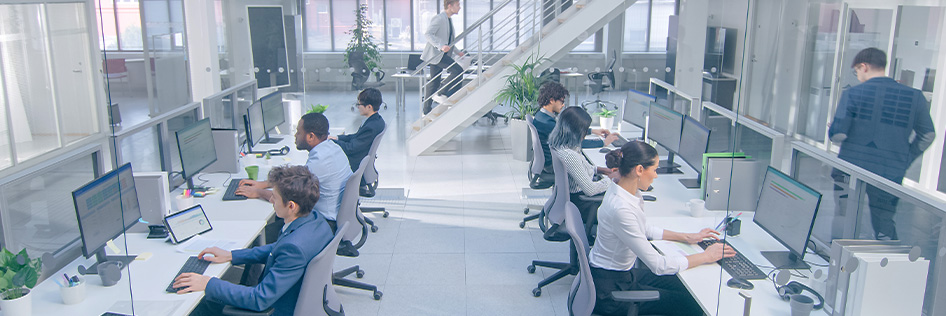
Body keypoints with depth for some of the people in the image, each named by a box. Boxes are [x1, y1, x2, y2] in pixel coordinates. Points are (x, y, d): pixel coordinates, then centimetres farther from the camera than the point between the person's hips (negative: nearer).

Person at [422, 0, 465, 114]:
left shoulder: (449, 20, 18)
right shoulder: (439, 18, -12)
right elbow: (427, 33, -23)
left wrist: (457, 52, 24)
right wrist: (440, 46, -33)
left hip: (441, 54, 10)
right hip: (435, 53, -10)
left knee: (434, 82, 11)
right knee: (458, 70, -20)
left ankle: (427, 110, 16)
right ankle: (441, 94, -11)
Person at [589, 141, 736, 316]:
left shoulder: (629, 192, -2)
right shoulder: (621, 208, -32)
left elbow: (643, 230, 18)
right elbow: (658, 265, -26)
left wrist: (687, 237, 12)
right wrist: (706, 256, -14)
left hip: (624, 273, 9)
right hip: (609, 290, -9)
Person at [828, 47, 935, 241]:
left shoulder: (853, 94, -8)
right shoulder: (914, 96, 4)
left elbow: (838, 134, -12)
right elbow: (927, 136, 8)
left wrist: (832, 131, 10)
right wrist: (904, 161, 17)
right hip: (890, 174, 2)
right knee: (884, 225, 11)